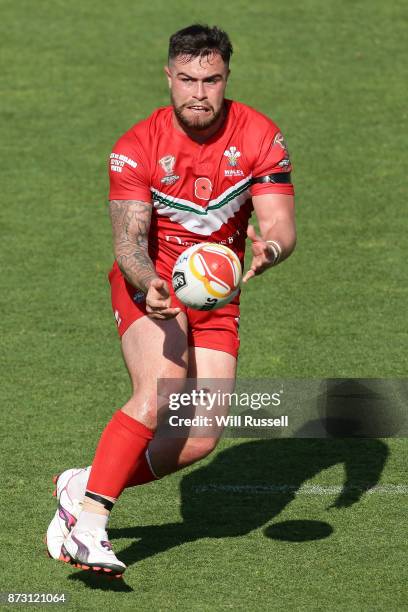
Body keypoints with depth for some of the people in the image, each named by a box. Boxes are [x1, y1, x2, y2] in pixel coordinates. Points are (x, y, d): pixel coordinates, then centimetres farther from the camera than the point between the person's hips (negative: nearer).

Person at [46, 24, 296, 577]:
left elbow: (282, 227, -14)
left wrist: (268, 250, -38)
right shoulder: (137, 147, -14)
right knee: (158, 391, -31)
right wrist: (148, 285, -41)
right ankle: (89, 521, -31)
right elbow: (128, 240, -19)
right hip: (150, 284, -3)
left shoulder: (260, 137, -9)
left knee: (201, 441, -7)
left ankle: (84, 486, 11)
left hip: (216, 295, 4)